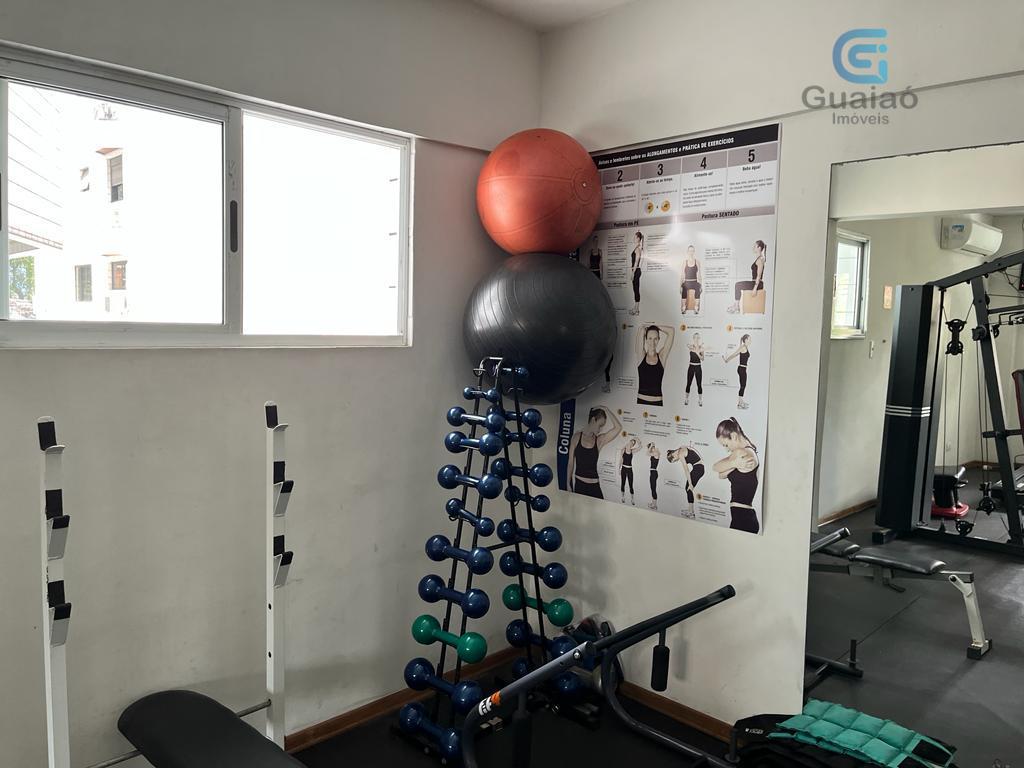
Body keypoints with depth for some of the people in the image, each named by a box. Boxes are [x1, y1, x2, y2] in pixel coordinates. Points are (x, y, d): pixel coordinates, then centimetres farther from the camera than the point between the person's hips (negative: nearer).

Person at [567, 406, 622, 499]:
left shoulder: (600, 440, 2)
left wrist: (605, 410, -8)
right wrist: (568, 484, 3)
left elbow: (618, 427, -11)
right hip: (578, 483, -1)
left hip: (594, 485, 1)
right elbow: (571, 462, 4)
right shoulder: (577, 437, 1)